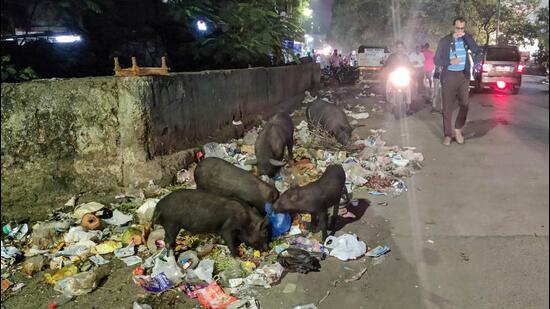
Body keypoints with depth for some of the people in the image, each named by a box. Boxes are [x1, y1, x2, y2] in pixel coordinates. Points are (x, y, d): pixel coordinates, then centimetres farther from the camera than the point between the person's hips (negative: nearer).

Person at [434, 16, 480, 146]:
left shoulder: (467, 39, 5)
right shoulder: (444, 41, -2)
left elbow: (476, 50, -12)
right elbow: (436, 60, -2)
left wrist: (466, 36, -15)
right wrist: (450, 62, -17)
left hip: (463, 76, 2)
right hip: (449, 76, -2)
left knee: (464, 105, 4)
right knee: (448, 107, -1)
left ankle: (458, 130, 21)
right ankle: (447, 134, 6)